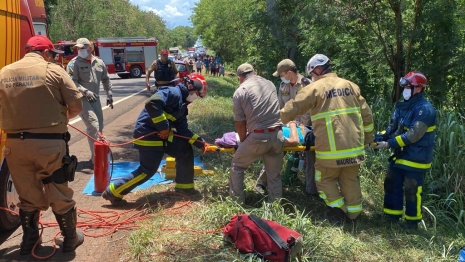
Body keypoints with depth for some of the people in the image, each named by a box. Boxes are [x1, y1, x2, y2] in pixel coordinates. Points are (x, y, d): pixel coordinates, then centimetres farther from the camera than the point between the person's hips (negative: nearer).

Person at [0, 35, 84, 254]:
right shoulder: (53, 71, -5)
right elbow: (76, 106, -6)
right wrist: (64, 117, 14)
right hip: (49, 143, -3)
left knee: (27, 195, 19)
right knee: (59, 194, 11)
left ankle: (29, 240, 32)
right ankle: (70, 239, 25)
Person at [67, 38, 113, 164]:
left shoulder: (99, 62, 8)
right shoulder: (74, 63, -7)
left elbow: (105, 79, 17)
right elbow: (72, 82, -15)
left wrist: (109, 95, 11)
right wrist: (85, 91, -25)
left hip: (95, 99, 6)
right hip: (81, 99, -6)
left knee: (99, 127, 9)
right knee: (93, 125, -17)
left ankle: (95, 156, 23)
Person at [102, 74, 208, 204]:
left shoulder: (181, 105, 16)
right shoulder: (173, 93, -15)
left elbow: (183, 130, 15)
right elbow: (152, 103, -32)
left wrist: (201, 143, 8)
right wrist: (164, 127, -24)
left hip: (161, 135, 10)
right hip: (148, 135, -10)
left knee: (185, 150, 12)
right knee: (148, 170, -5)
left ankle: (184, 186, 23)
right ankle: (113, 192, 8)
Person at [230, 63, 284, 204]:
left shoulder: (240, 92, 1)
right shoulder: (270, 84, 14)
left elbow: (240, 123, 2)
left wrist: (243, 142, 18)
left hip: (257, 137, -4)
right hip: (277, 136, 4)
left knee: (237, 166, 20)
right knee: (274, 175, 17)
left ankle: (237, 202, 25)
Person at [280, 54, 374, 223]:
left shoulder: (314, 88, -4)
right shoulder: (350, 85, 11)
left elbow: (290, 111, -4)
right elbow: (366, 114, 13)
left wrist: (281, 119, 18)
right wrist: (368, 137, 25)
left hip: (331, 148, -5)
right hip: (354, 145, 5)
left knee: (325, 179, 16)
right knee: (350, 180, 19)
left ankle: (338, 210, 11)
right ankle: (353, 213, 27)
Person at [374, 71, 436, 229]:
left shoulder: (425, 109, -19)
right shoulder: (403, 106, 8)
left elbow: (413, 135, -26)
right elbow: (393, 128, 10)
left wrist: (389, 144, -25)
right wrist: (378, 137, -7)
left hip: (416, 158, -8)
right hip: (401, 155, 9)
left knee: (412, 190, 2)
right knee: (392, 184, 14)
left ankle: (412, 221, 19)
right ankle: (392, 215, 27)